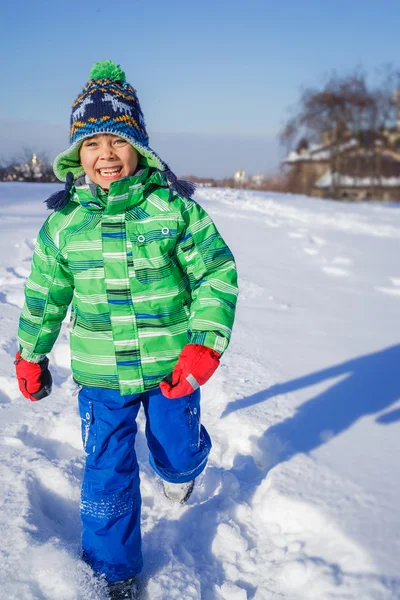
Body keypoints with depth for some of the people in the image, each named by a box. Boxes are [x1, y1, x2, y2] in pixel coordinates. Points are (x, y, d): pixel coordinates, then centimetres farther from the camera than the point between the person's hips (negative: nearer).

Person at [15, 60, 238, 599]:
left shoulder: (174, 208, -11)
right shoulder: (64, 220, -2)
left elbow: (217, 274, -8)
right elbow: (44, 292, 10)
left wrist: (204, 345, -17)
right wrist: (31, 355, 17)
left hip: (171, 366, -1)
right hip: (100, 373, 2)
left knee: (176, 452, 17)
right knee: (107, 471, 7)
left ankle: (182, 466, 58)